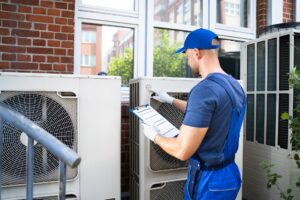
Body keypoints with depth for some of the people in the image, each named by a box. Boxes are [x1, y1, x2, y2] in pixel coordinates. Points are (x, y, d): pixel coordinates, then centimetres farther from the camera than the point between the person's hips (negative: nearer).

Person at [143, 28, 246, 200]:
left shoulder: (204, 89, -26)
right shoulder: (235, 86, 2)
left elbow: (182, 151, -25)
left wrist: (155, 136, -7)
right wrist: (170, 100, 24)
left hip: (209, 180, -8)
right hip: (229, 173, 8)